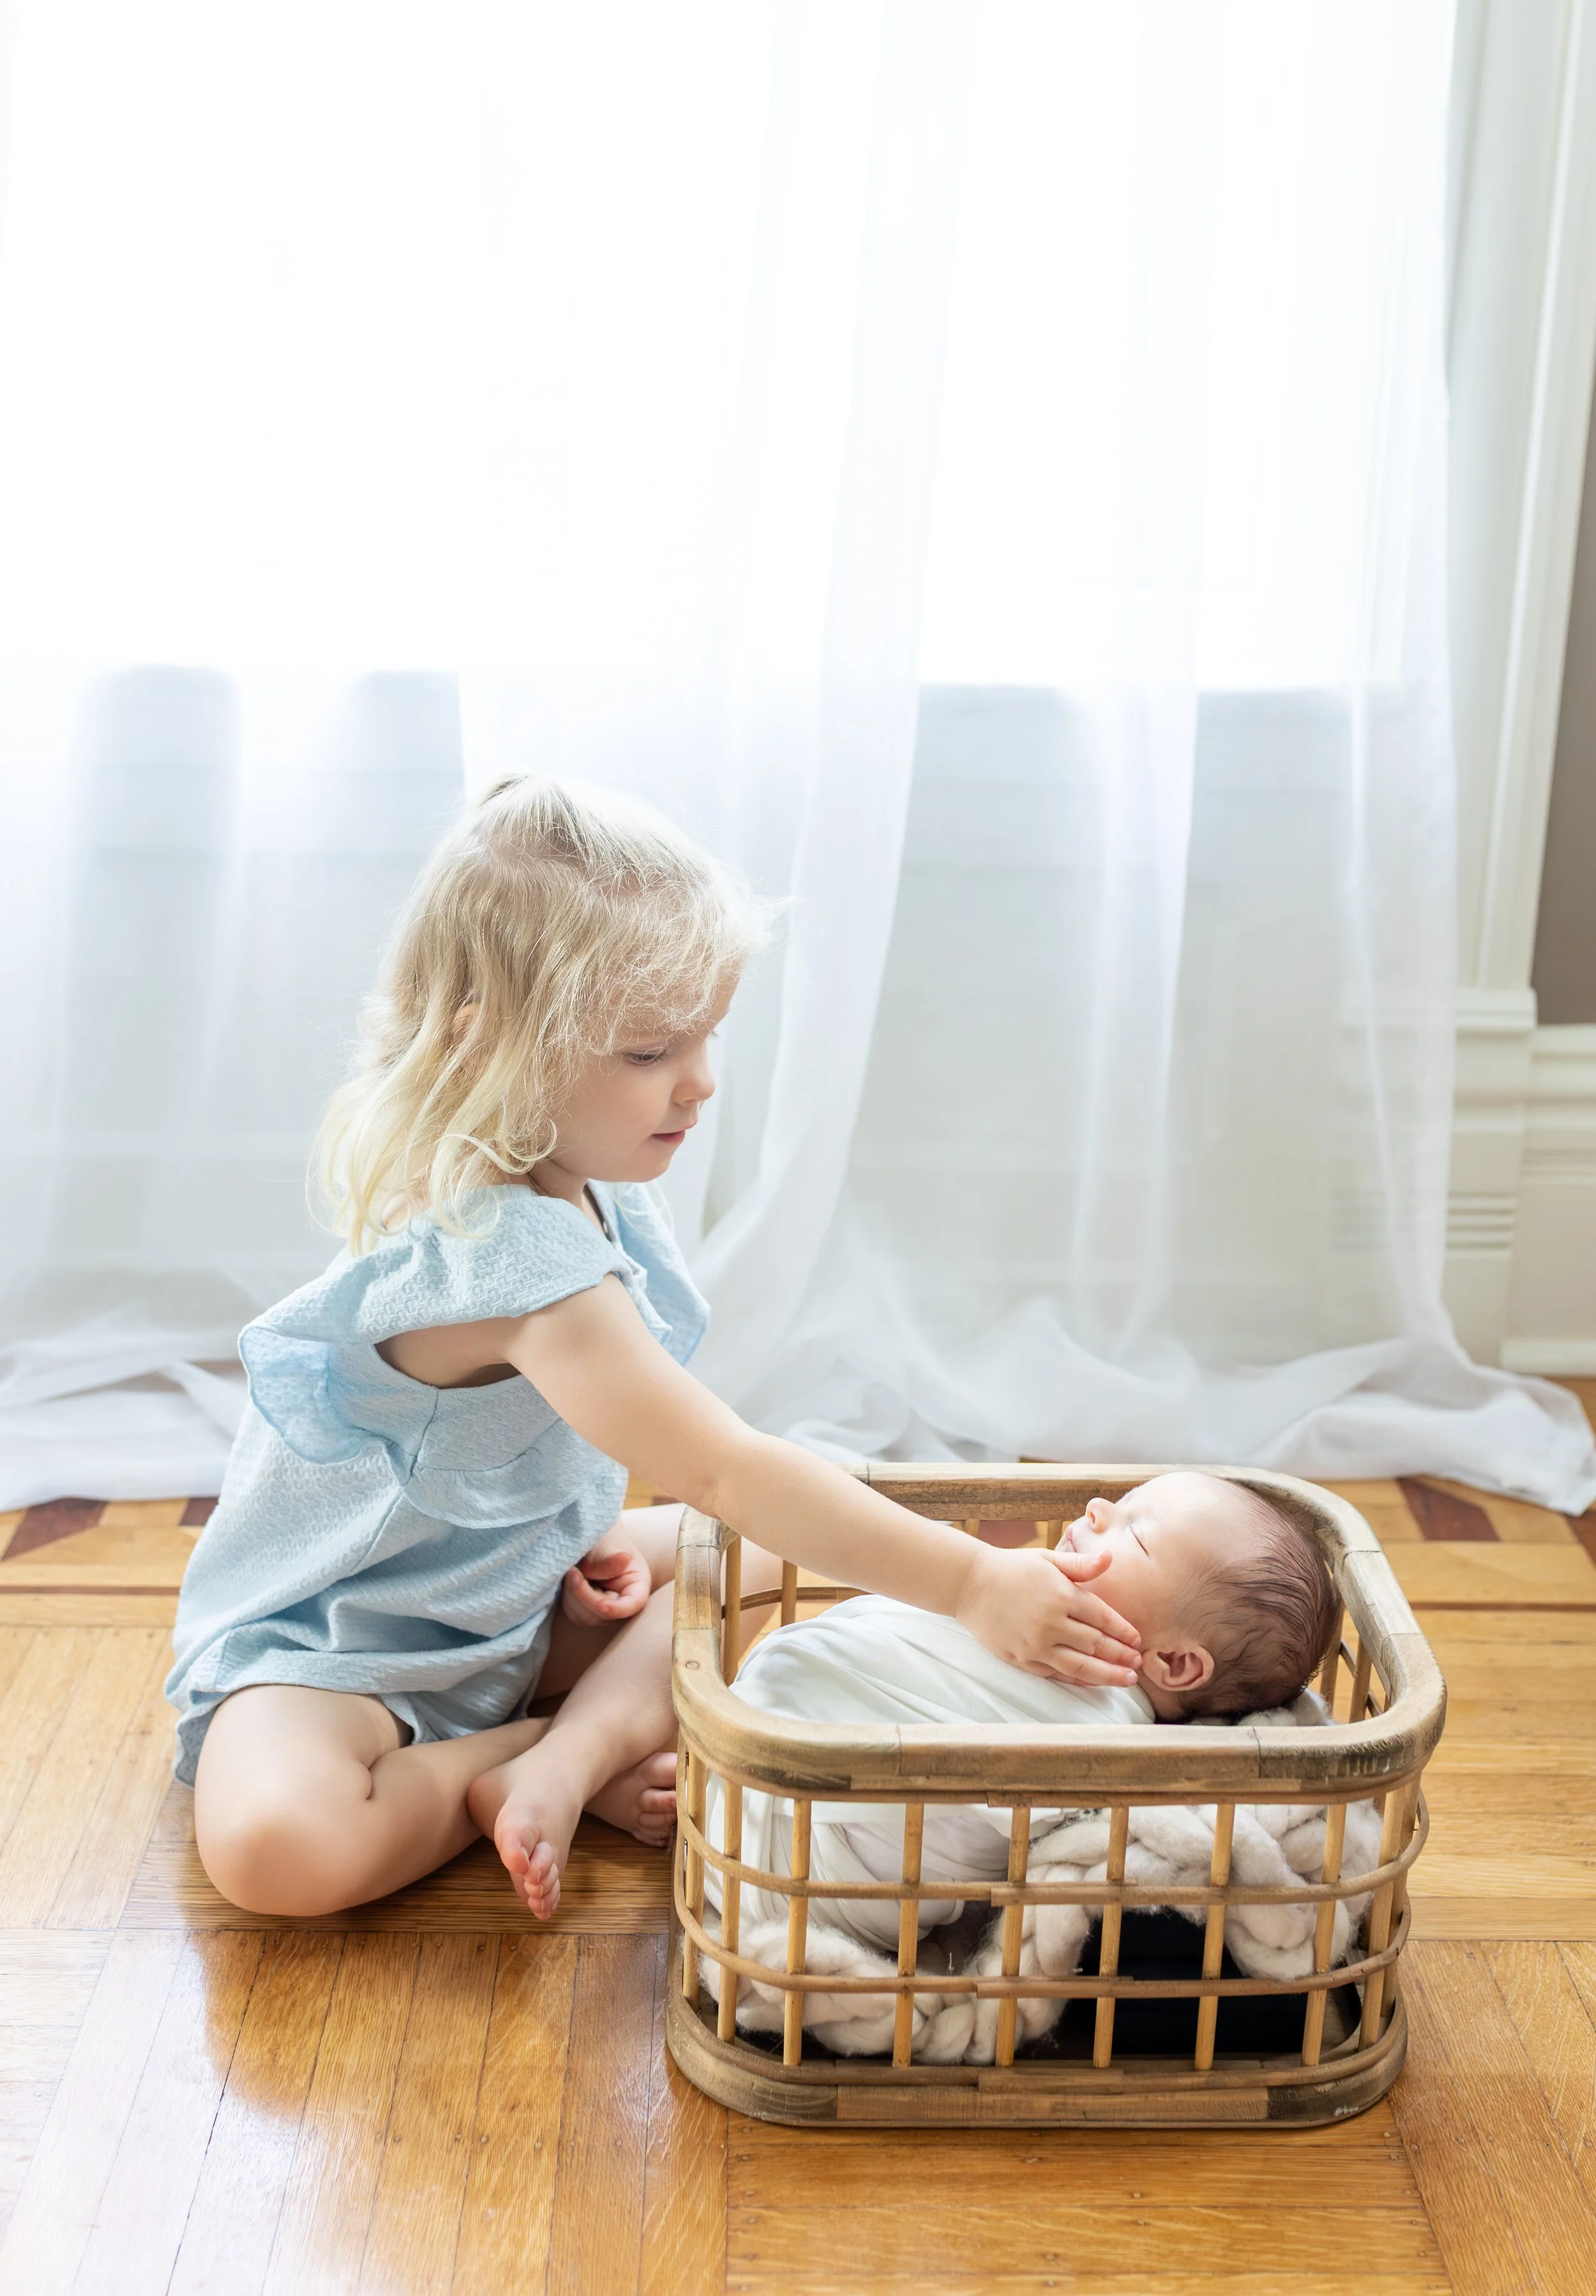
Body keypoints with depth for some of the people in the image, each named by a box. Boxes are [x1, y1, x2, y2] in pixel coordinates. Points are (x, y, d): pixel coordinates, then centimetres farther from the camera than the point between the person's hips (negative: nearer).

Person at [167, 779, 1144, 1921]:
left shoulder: (580, 1187, -4)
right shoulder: (504, 1250, -34)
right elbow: (723, 1471, -37)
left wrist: (601, 1535, -5)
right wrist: (972, 1582, -36)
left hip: (516, 1594, 9)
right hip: (329, 1644, -9)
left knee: (778, 1554, 3)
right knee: (277, 1842, -36)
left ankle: (562, 1756, -13)